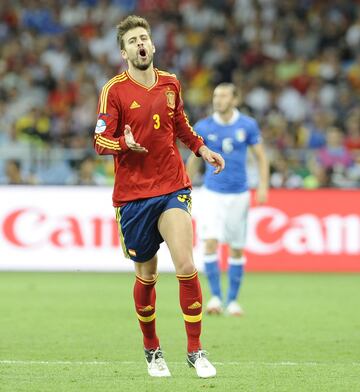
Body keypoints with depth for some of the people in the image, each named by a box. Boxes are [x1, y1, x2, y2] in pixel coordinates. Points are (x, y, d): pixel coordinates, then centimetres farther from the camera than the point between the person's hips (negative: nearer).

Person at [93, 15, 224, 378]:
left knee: (186, 267, -15)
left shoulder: (170, 83, 8)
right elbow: (100, 141, -9)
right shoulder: (114, 90, -5)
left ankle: (195, 351, -5)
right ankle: (152, 349, 29)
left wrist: (202, 149, 17)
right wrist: (125, 143, -28)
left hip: (173, 188, 2)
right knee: (146, 276, 7)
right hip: (133, 195, -2)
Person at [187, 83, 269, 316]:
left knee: (237, 250, 6)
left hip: (239, 195, 1)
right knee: (210, 243, -16)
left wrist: (263, 187, -8)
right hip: (213, 194, -1)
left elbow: (261, 157, 3)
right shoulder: (203, 128, -3)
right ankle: (216, 297, -9)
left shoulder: (248, 125, -3)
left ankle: (233, 300, 17)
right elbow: (194, 160, 9)